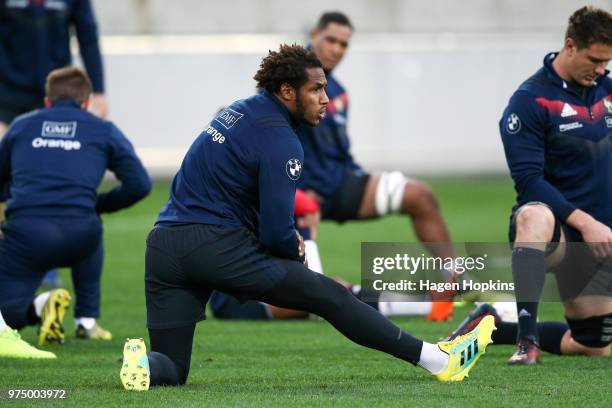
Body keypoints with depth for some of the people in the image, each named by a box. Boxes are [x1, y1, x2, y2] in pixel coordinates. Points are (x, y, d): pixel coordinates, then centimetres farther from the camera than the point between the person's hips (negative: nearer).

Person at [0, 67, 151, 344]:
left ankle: (36, 309, -18)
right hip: (79, 237, 1)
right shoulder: (104, 131, 18)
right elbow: (139, 184, 10)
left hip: (24, 231, 0)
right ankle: (87, 319, 28)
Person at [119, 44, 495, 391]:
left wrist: (285, 238, 16)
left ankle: (141, 362, -22)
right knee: (332, 297, 2)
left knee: (169, 371, 11)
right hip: (217, 247, -7)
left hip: (163, 245, 7)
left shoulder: (239, 111, 16)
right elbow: (277, 233, -14)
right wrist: (295, 253, 11)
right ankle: (439, 360, 5)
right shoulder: (281, 141, -10)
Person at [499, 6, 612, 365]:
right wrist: (583, 221, -26)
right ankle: (526, 340, -43)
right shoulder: (531, 100, -13)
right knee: (535, 216, -43)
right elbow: (529, 180, -19)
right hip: (557, 228, -6)